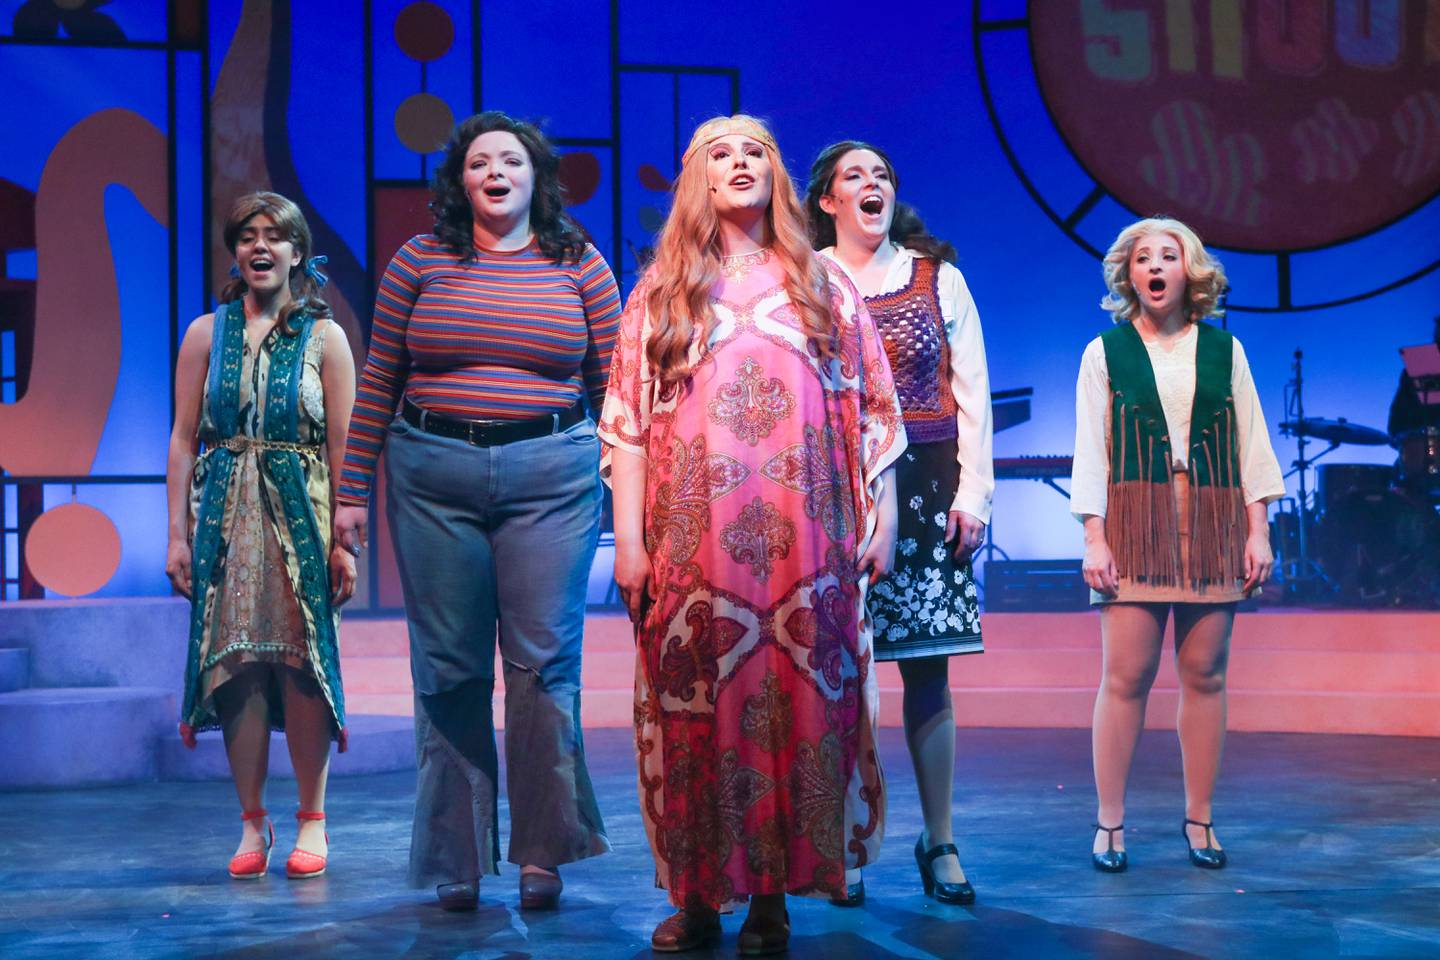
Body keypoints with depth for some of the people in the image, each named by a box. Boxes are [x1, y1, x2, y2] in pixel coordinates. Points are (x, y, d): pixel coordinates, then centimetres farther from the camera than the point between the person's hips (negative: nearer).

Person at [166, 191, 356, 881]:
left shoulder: (324, 338, 4)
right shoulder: (206, 334, 9)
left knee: (302, 660, -3)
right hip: (226, 515, 2)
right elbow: (183, 439, 7)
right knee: (235, 662, 0)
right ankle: (252, 823, 9)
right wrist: (178, 533, 0)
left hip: (302, 514, -1)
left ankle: (312, 822, 8)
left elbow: (342, 446, 1)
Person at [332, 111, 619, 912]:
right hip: (433, 477, 1)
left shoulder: (581, 267, 7)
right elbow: (378, 383, 8)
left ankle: (543, 851, 6)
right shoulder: (420, 262, 7)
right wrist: (353, 492, 5)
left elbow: (614, 386, 7)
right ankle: (457, 858, 11)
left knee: (544, 659, -4)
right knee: (449, 666, 3)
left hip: (551, 475, -1)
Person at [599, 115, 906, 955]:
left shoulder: (824, 286, 13)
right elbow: (627, 421, 7)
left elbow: (874, 410, 11)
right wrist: (628, 539, -2)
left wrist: (882, 519, 3)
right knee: (696, 705, -1)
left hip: (801, 539, 0)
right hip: (693, 540, 0)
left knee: (796, 702, -2)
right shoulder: (660, 295, 13)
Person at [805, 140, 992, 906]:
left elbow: (971, 393, 8)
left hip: (925, 487, 1)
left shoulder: (938, 278, 11)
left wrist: (973, 492, 0)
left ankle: (940, 843, 7)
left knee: (928, 669, 0)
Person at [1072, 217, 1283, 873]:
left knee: (1204, 674, 2)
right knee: (1125, 675, -7)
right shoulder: (1106, 352, 7)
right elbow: (1091, 451, 4)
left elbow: (1250, 444, 10)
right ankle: (1109, 822, 0)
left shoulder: (1223, 349, 11)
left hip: (1212, 524, 2)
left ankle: (1199, 818, 10)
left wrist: (1257, 530, 3)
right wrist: (1095, 537, -5)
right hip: (1135, 524, -2)